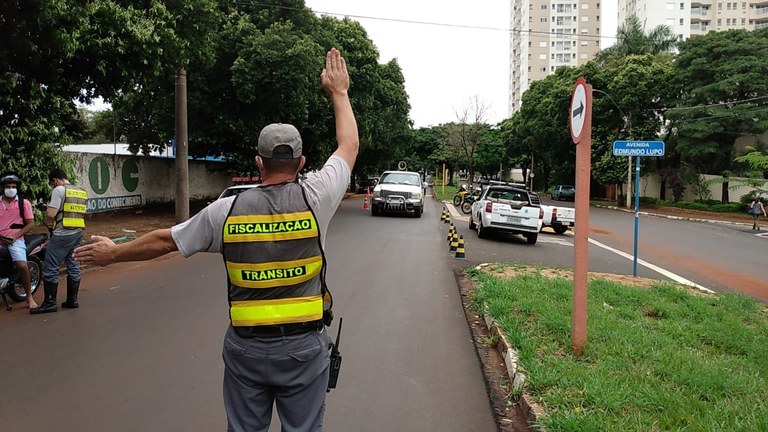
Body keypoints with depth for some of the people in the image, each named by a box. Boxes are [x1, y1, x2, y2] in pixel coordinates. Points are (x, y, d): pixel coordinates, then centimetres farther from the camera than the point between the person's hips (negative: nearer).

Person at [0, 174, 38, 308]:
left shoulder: (24, 203, 5)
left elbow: (30, 223, 2)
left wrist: (15, 236, -9)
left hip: (16, 239, -2)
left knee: (22, 265, -23)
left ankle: (29, 297, -8)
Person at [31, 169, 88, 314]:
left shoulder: (59, 190, -9)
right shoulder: (82, 192, 13)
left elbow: (51, 214, -16)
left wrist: (47, 210, 7)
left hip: (62, 235, -7)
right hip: (78, 234, 8)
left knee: (51, 269, -1)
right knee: (73, 267, 12)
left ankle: (50, 303, 0)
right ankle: (72, 300, 17)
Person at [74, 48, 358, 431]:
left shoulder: (227, 210, -7)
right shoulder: (314, 198, -11)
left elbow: (163, 241, 6)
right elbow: (349, 147, 6)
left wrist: (112, 253, 23)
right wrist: (339, 92, 19)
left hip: (246, 347, 1)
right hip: (304, 347, -1)